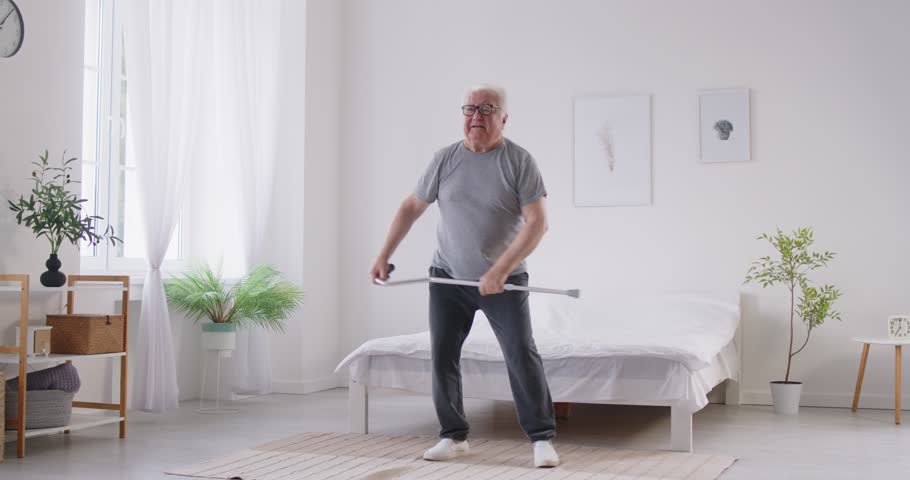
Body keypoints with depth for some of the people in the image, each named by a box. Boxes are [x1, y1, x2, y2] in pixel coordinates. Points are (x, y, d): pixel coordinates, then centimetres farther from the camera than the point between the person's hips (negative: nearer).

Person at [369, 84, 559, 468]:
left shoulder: (519, 161, -9)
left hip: (504, 280, -3)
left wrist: (500, 271, -22)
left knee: (522, 355, -10)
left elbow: (537, 222, -15)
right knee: (442, 355, 3)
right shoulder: (445, 159, 1)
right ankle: (453, 436, 15)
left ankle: (542, 438, 0)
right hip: (448, 277, 3)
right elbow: (411, 207, 10)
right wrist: (384, 255, 6)